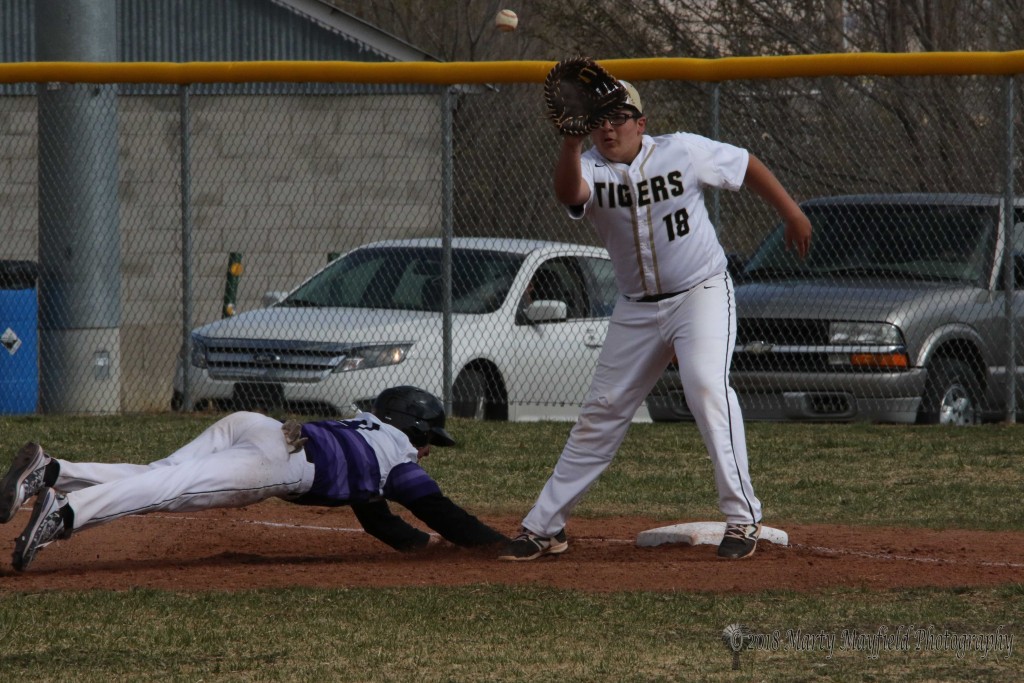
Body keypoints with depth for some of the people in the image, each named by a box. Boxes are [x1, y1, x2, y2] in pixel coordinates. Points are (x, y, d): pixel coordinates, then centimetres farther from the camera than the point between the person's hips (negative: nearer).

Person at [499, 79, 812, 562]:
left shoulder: (683, 152, -10)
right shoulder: (590, 169, -9)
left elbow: (746, 165, 5)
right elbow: (568, 192, -34)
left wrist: (792, 214, 10)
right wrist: (572, 141, -51)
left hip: (701, 292, -3)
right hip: (637, 310, 3)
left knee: (706, 385, -26)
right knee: (601, 412, 7)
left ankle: (742, 517, -21)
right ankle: (544, 527, 15)